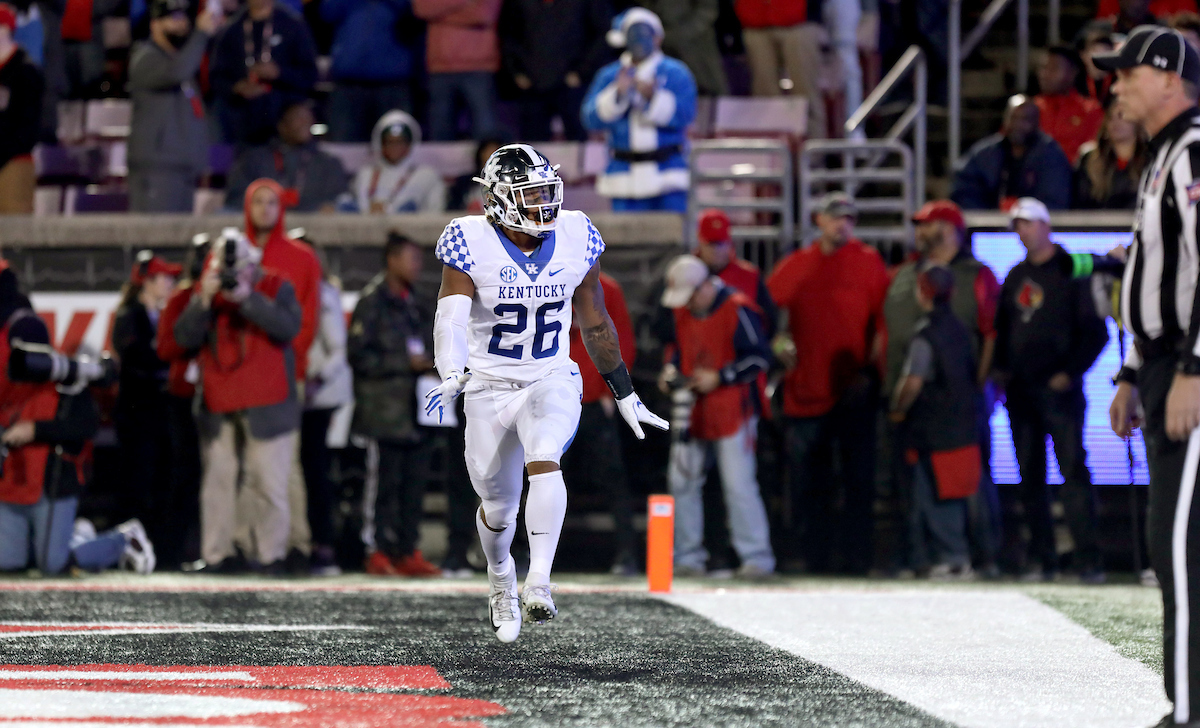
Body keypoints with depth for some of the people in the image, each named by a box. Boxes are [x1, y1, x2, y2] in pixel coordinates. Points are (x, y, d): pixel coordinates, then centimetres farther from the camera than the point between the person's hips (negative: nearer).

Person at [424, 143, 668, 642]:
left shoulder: (574, 240, -5)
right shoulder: (472, 246, -14)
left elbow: (595, 324, 7)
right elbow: (450, 320, -25)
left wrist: (624, 394, 13)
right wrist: (451, 377, -45)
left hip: (552, 381, 1)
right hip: (490, 389, -1)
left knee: (544, 463, -29)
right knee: (498, 507, 10)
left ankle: (539, 586, -33)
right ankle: (501, 583, 41)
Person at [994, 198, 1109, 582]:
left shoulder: (1071, 271, -2)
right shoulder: (1016, 277, 17)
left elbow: (1096, 331, -6)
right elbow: (1002, 327, 25)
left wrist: (1070, 373, -12)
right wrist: (1001, 367, 9)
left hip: (1059, 388, -6)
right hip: (1020, 390, 6)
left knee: (1073, 469, -13)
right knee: (1030, 477, 5)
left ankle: (1088, 560, -17)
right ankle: (1043, 560, 9)